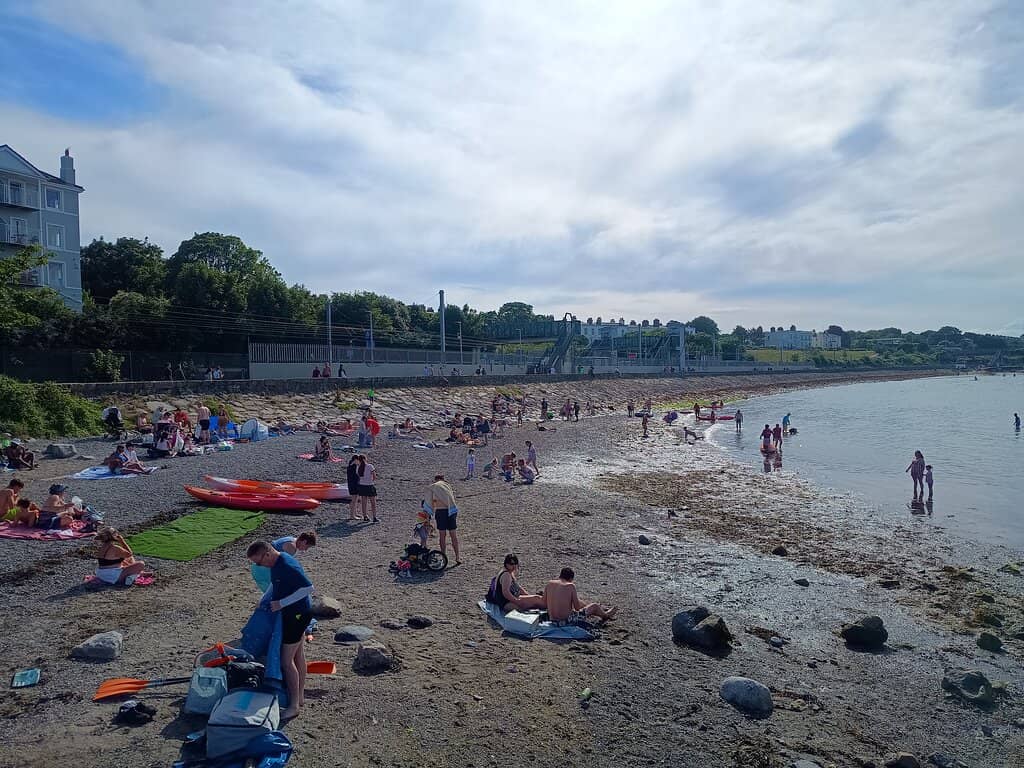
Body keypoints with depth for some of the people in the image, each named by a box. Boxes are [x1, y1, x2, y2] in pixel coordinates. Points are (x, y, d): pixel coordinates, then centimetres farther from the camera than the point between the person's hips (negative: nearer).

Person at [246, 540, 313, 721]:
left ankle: (294, 705, 7)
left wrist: (282, 603, -26)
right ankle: (299, 697, 31)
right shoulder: (276, 564, 4)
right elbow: (275, 584, 22)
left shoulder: (288, 566, -27)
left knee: (286, 661, -4)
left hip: (297, 615, -10)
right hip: (297, 613, 10)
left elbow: (308, 588, -30)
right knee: (298, 655, 19)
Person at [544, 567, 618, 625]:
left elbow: (544, 605, 6)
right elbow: (577, 607, -10)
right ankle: (606, 615, 49)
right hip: (567, 621, -6)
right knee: (595, 606, 17)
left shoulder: (549, 583, 0)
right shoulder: (570, 586, -14)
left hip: (553, 620, 6)